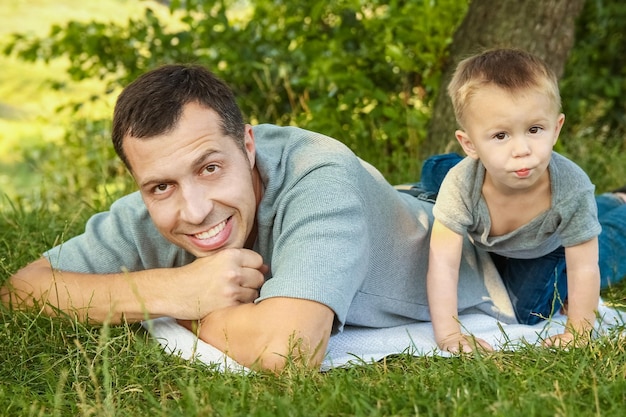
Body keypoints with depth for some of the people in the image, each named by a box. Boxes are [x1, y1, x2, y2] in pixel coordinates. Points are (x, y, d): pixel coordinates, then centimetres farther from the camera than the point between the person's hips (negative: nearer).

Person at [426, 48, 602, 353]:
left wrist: (577, 333, -30)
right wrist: (448, 334, -46)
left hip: (545, 249, -2)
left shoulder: (572, 188, -42)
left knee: (530, 313, -6)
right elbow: (443, 264, -41)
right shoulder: (460, 184, -42)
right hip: (480, 243, 2)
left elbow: (584, 268, -31)